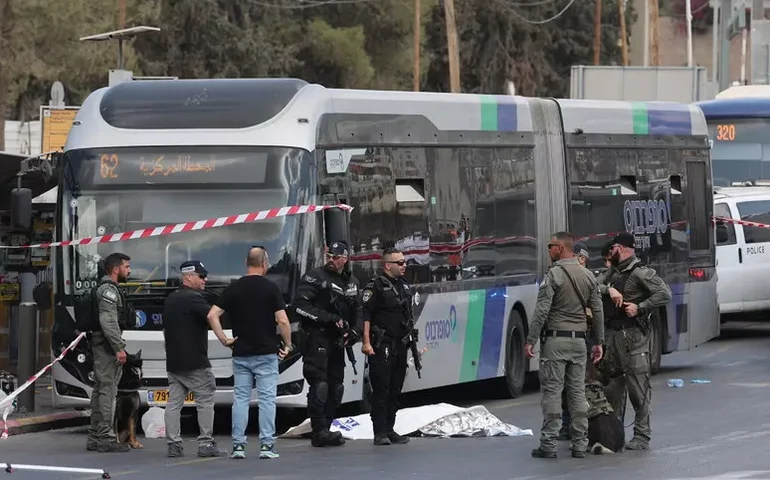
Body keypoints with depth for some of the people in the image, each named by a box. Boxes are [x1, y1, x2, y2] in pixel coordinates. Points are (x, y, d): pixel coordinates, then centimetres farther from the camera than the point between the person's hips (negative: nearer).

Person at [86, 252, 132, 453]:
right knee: (108, 390, -11)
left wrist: (118, 346, 21)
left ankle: (95, 437, 15)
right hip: (107, 346, -11)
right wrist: (119, 348, -23)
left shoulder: (108, 289, 21)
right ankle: (106, 438, -14)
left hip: (101, 347, 11)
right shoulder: (109, 290, -13)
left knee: (100, 390, 12)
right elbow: (108, 321, -22)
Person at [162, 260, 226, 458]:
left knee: (174, 403, 4)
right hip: (195, 362, -8)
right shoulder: (193, 299, -12)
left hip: (173, 362, 8)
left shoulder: (170, 300, 17)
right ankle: (206, 444, -4)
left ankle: (173, 444, 0)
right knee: (205, 401, -1)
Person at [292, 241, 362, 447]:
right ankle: (319, 432, -14)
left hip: (337, 341, 7)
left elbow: (357, 311, 22)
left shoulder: (351, 283, 16)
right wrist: (329, 318, -18)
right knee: (320, 384, -14)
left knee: (336, 388, 7)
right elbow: (300, 306, -13)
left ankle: (324, 431, 14)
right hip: (317, 337, -7)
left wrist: (354, 332, 2)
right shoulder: (315, 277, -4)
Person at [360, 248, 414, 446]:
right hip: (381, 346, -8)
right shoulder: (375, 286, -7)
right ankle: (380, 433, -8)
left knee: (395, 390, 10)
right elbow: (365, 315, -13)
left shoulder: (404, 286, 17)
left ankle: (389, 430, 16)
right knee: (381, 389, -9)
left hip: (400, 346, 8)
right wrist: (366, 342, -20)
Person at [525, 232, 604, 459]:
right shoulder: (588, 276, 8)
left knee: (552, 391, -4)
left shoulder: (554, 275, -12)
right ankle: (580, 444, 9)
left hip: (555, 340, -6)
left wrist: (531, 340, -12)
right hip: (579, 340, 6)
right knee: (578, 391, 8)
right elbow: (598, 311, 11)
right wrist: (599, 342, 17)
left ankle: (548, 444, -5)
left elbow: (542, 311, -16)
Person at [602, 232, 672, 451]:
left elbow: (665, 294, -12)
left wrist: (640, 307, -15)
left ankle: (642, 436, -6)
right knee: (612, 385, 10)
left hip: (634, 333, -8)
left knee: (638, 386, -7)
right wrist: (609, 289, -12)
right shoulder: (613, 272, 18)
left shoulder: (640, 272, -6)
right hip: (613, 332, 8)